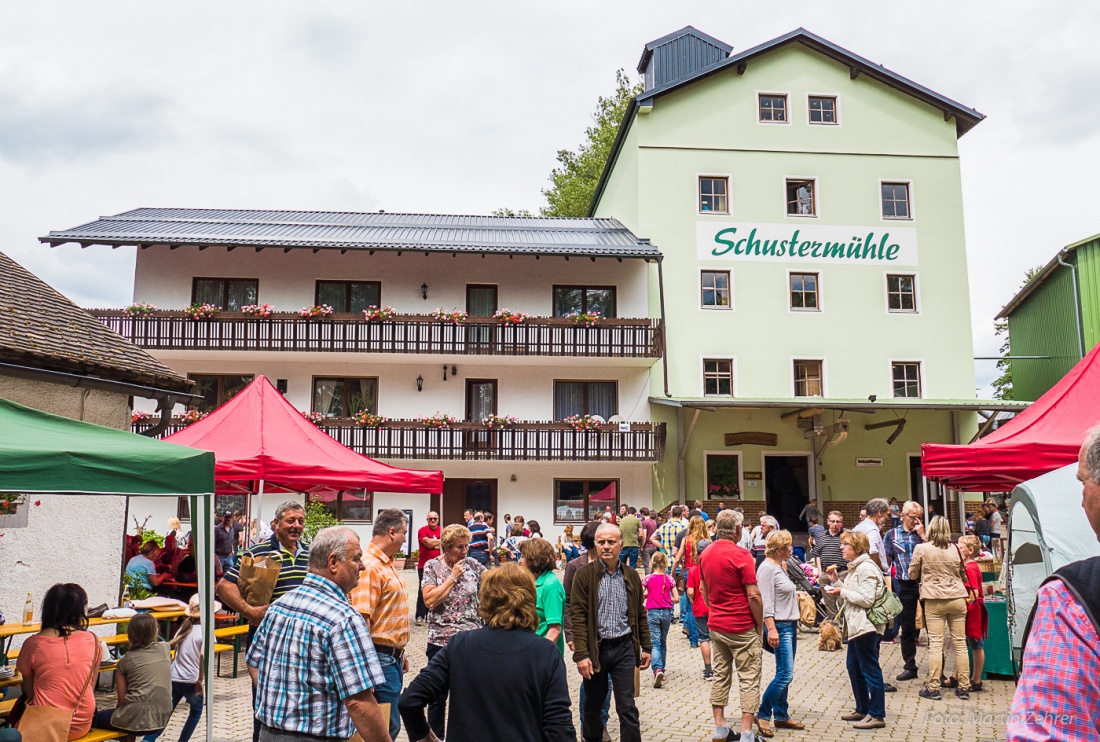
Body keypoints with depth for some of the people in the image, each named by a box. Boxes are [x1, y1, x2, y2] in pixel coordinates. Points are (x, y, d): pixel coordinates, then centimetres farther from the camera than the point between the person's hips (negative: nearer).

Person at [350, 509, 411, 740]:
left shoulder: (387, 564, 12)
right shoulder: (370, 567, -19)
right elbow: (361, 619, -25)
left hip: (393, 655, 10)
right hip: (381, 657, -10)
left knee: (390, 723, 17)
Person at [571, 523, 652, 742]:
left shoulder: (631, 576, 5)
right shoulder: (584, 576, -6)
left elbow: (640, 615, 12)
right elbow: (578, 617, -9)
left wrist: (646, 647, 9)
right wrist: (581, 654, -15)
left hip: (624, 648, 1)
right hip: (595, 648, -1)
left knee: (627, 707, 0)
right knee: (592, 704, 14)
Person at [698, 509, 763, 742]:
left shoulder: (705, 554, 4)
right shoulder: (741, 555, -17)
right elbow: (753, 595, -17)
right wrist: (760, 624, -5)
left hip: (715, 625, 6)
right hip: (742, 627, -6)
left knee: (720, 675, 14)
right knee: (749, 679, 2)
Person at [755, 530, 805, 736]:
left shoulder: (780, 566, 14)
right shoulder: (767, 568, -15)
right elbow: (766, 602, -20)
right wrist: (771, 629, -23)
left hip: (790, 625, 10)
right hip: (779, 626, -10)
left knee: (785, 674, 13)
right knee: (785, 674, -10)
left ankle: (781, 715, 20)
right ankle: (763, 715, -1)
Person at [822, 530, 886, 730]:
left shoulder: (866, 568, -16)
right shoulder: (854, 567, 16)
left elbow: (867, 599, -22)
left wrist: (842, 591, -16)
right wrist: (836, 581, 9)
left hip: (866, 627, -11)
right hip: (856, 626, 11)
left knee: (870, 670, -4)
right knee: (854, 668, 17)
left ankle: (877, 715, 3)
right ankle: (862, 709, 27)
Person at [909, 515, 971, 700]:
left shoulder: (921, 549, -4)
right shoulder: (955, 549, 4)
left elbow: (912, 575, 5)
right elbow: (963, 576, 14)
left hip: (934, 601, -3)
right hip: (957, 599, 3)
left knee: (935, 644, -1)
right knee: (960, 643, 8)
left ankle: (933, 688, 2)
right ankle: (964, 687, 15)